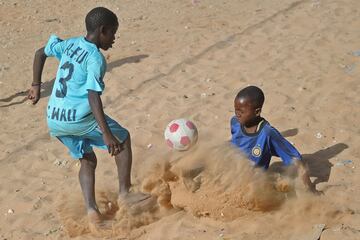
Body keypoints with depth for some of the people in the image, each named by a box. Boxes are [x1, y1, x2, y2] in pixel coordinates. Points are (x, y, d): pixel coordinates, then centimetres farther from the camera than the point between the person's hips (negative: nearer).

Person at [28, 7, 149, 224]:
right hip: (79, 119, -7)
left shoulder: (69, 44, 10)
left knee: (88, 160, 22)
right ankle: (124, 192, 15)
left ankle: (91, 209, 8)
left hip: (54, 121, 7)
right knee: (123, 138, 14)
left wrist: (36, 86, 33)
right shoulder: (96, 59, -13)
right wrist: (106, 133, -24)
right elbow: (93, 96, -22)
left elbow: (40, 53, 24)